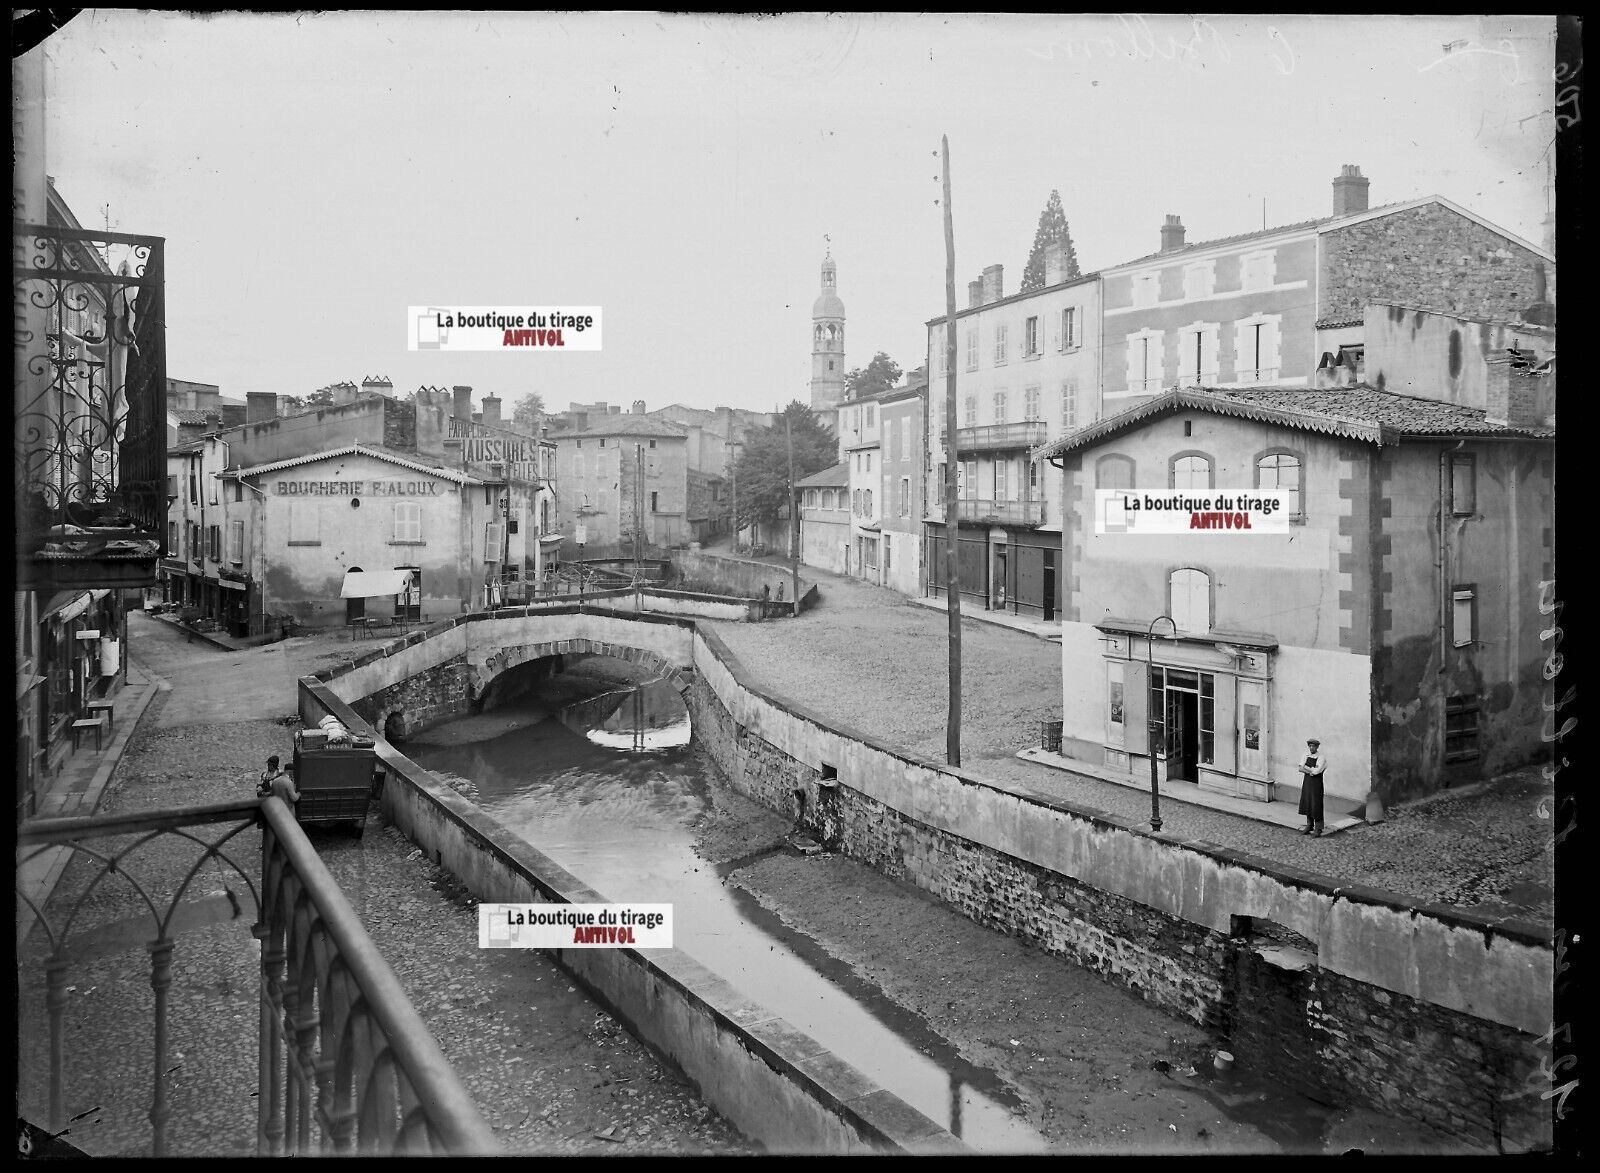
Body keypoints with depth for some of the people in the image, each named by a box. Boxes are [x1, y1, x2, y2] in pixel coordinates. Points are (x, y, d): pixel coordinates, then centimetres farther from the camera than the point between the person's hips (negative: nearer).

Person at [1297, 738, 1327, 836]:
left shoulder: (1321, 757, -11)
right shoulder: (1306, 755, 7)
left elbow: (1317, 771, -20)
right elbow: (1300, 768, 0)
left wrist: (1306, 767, -7)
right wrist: (1311, 770, -15)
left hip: (1316, 783, -6)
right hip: (1306, 782, 6)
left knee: (1316, 805, -3)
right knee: (1307, 804, 9)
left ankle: (1318, 828, 7)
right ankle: (1309, 826, 21)